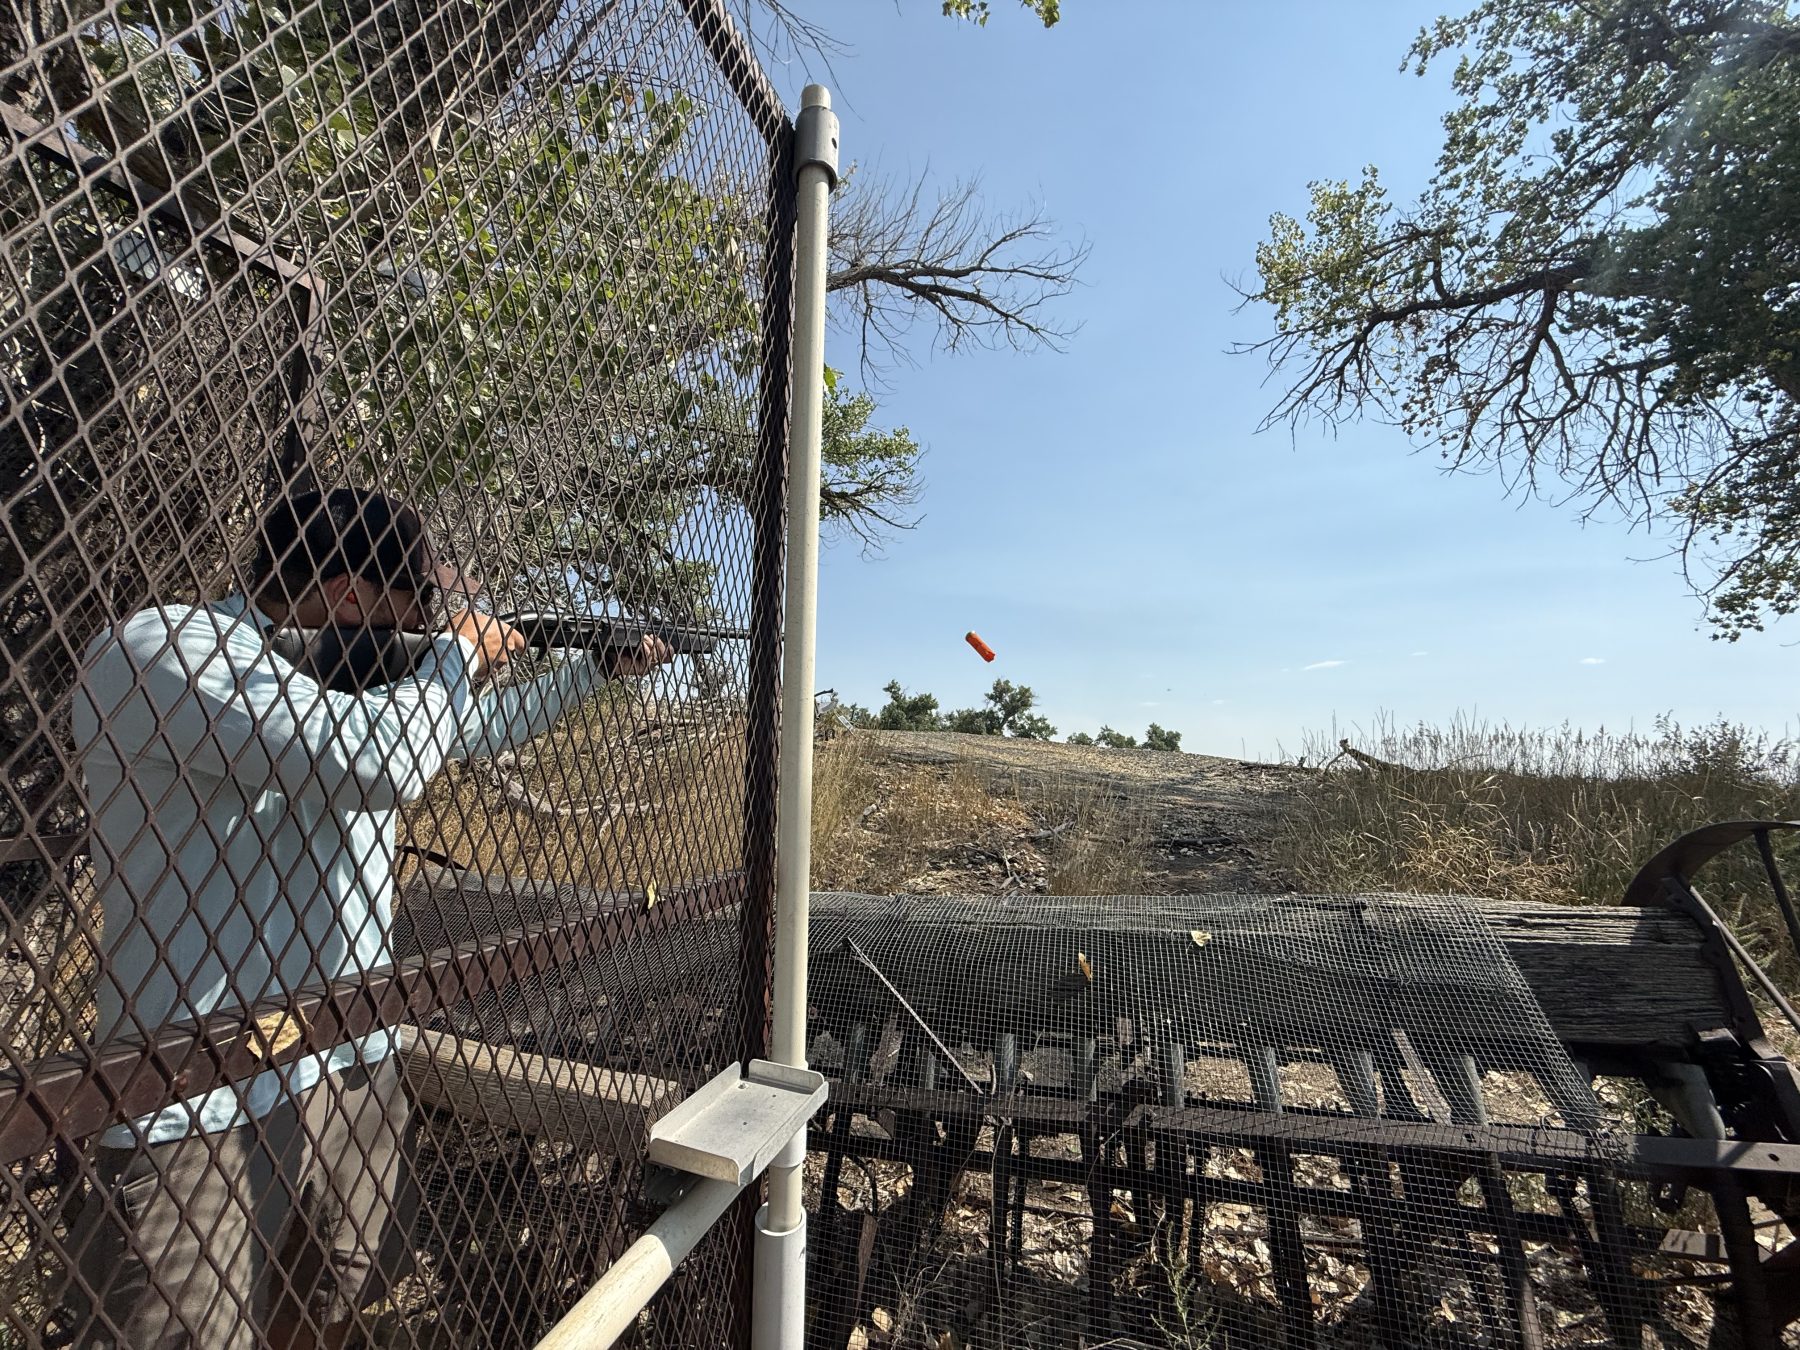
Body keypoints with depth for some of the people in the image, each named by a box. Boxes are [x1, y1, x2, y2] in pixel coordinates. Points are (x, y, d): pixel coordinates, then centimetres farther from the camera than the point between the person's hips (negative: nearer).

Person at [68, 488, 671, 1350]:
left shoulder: (357, 681, 6)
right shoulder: (158, 650, -18)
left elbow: (476, 727, 23)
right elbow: (374, 764, -31)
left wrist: (601, 667, 23)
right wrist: (460, 653, -13)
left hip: (360, 1067, 8)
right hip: (204, 1111, -7)